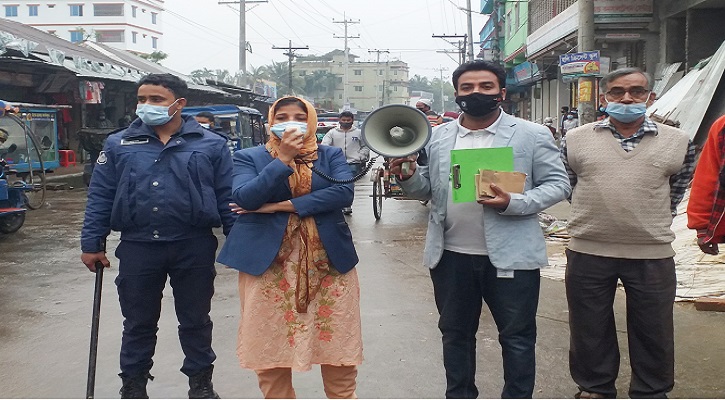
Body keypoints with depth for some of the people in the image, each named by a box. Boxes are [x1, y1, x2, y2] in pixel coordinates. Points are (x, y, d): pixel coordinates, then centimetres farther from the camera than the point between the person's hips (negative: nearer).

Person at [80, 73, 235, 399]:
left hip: (194, 249, -1)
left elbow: (227, 198, 0)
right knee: (138, 322, 14)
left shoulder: (211, 145, 1)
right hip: (137, 247, 1)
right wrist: (92, 243, 2)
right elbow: (100, 197, 6)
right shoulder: (118, 145, 5)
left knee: (195, 320, 13)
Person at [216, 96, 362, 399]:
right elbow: (244, 198, -10)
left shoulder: (331, 155, 9)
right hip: (267, 263, 0)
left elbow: (344, 192, -10)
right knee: (271, 349, 5)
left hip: (328, 262, 1)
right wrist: (283, 159, -16)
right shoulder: (248, 157, 7)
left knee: (338, 345, 3)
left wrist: (281, 206, -12)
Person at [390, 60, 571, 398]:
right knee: (455, 334, 17)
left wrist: (514, 204, -20)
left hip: (510, 256, -3)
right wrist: (408, 176, -11)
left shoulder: (532, 135, -3)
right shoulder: (436, 137, 8)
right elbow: (426, 189, 12)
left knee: (517, 337, 9)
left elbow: (557, 184, -4)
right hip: (451, 256, 4)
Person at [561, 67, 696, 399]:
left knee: (654, 331, 11)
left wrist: (651, 222, 11)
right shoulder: (575, 139, 2)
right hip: (588, 253, 1)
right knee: (590, 329, 13)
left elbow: (675, 190, 13)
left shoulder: (676, 141, 1)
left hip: (653, 256, 0)